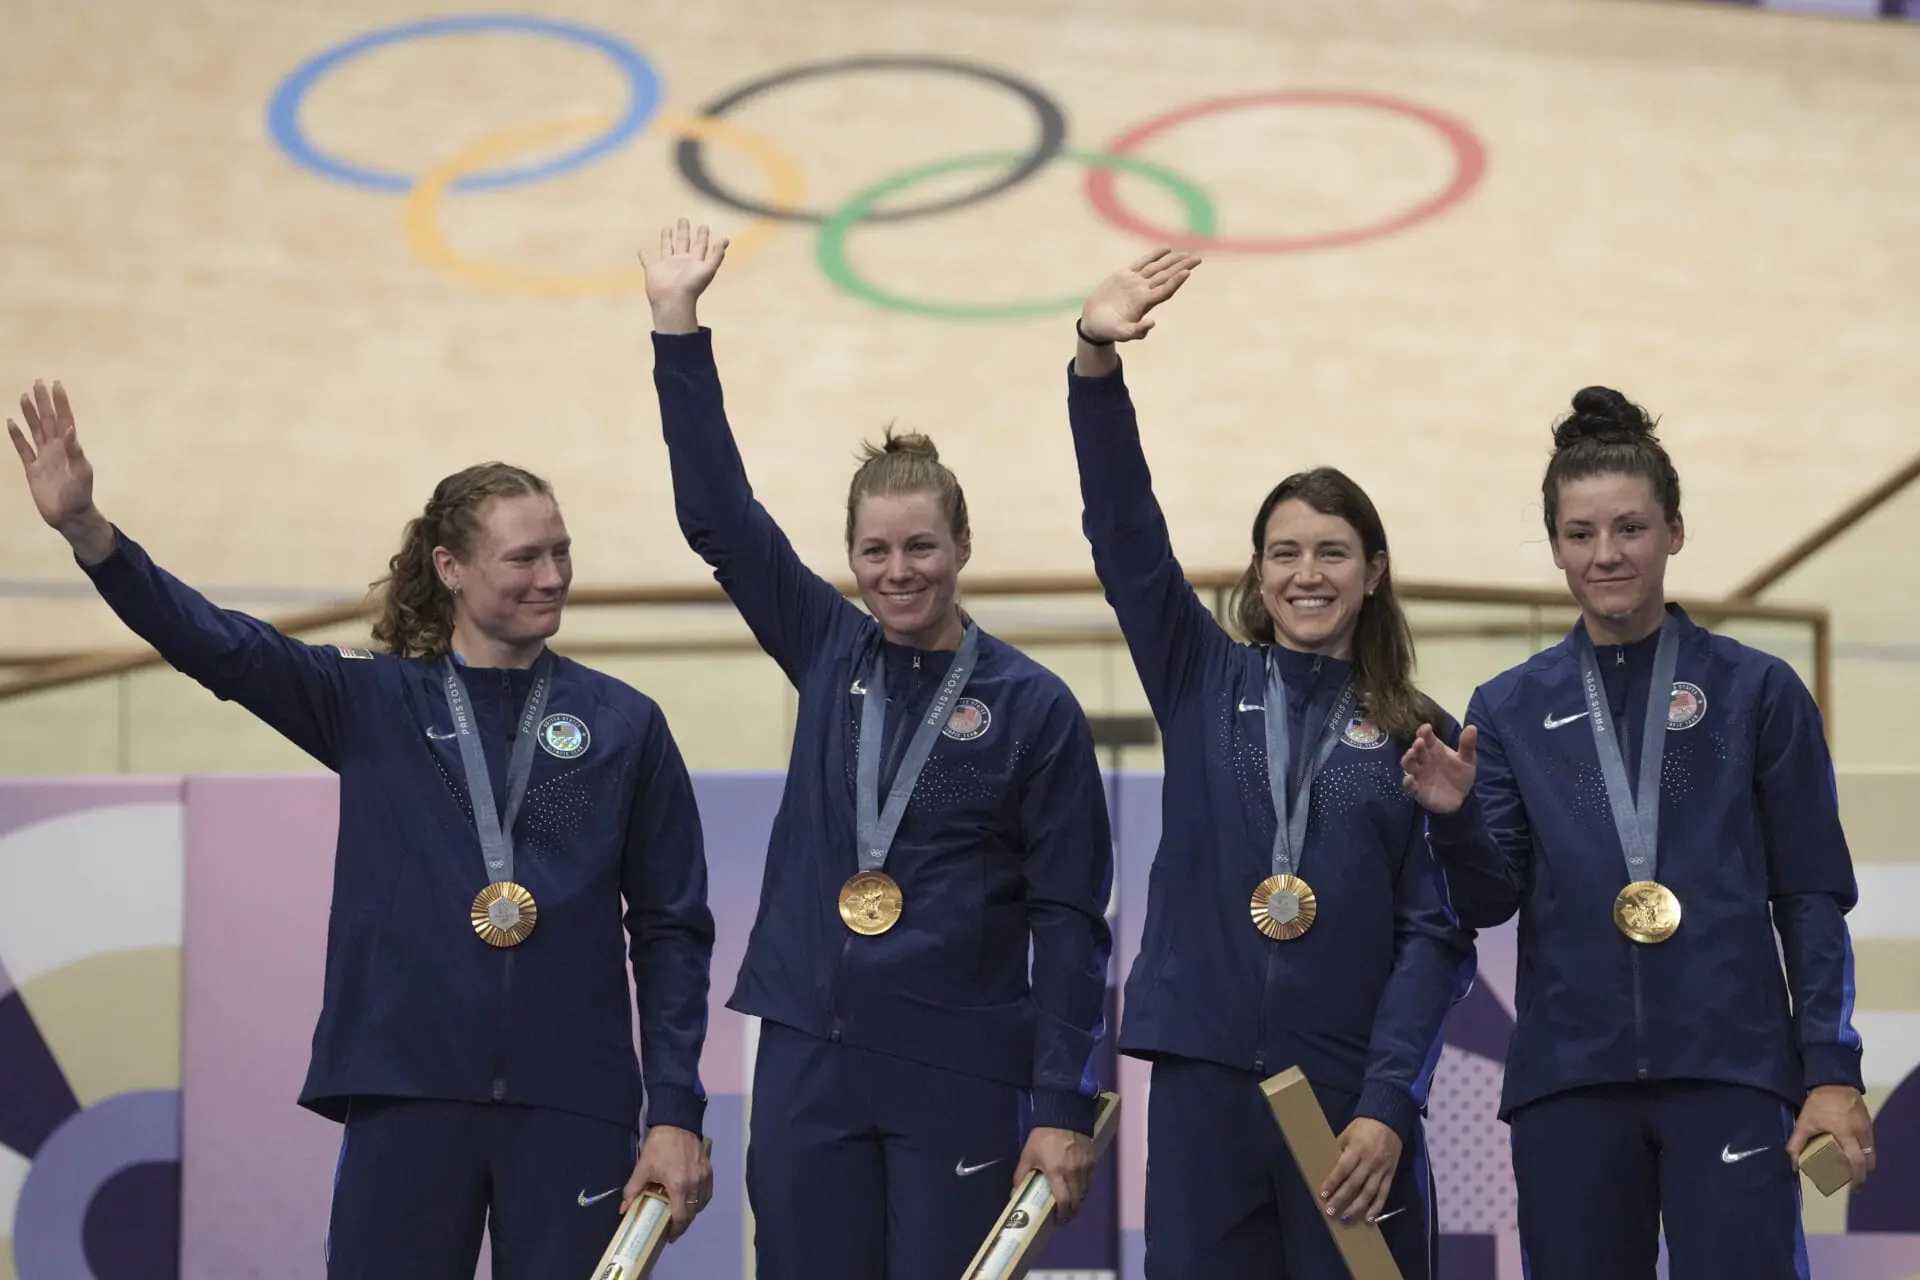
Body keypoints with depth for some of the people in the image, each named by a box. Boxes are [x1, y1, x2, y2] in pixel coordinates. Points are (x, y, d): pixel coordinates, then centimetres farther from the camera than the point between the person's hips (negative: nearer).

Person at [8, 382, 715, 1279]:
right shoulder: (373, 702, 5)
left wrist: (675, 1112, -2)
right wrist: (87, 531, -24)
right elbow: (218, 644, -8)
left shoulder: (625, 724, 5)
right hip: (406, 1094, 0)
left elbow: (670, 930, 6)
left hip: (571, 1105, 0)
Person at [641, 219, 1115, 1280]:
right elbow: (717, 514, 8)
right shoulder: (830, 653, 8)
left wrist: (1063, 1107, -9)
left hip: (961, 1074, -4)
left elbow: (1070, 921, -4)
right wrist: (678, 328, 4)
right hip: (806, 1064, 4)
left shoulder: (1033, 707, -3)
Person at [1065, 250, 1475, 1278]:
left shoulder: (1418, 737, 4)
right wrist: (1096, 363, -15)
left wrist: (1388, 1105, -11)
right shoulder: (1204, 683, 9)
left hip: (1352, 1096, -1)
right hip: (1202, 1079, 2)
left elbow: (1436, 934, 0)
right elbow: (1122, 532, -1)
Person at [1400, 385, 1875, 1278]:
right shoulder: (1511, 709, 9)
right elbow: (1489, 902, 5)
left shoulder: (1757, 692, 3)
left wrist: (1832, 1070, -4)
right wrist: (1456, 818, -16)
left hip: (1729, 1071, -2)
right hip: (1568, 1078, 2)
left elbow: (1812, 896, 3)